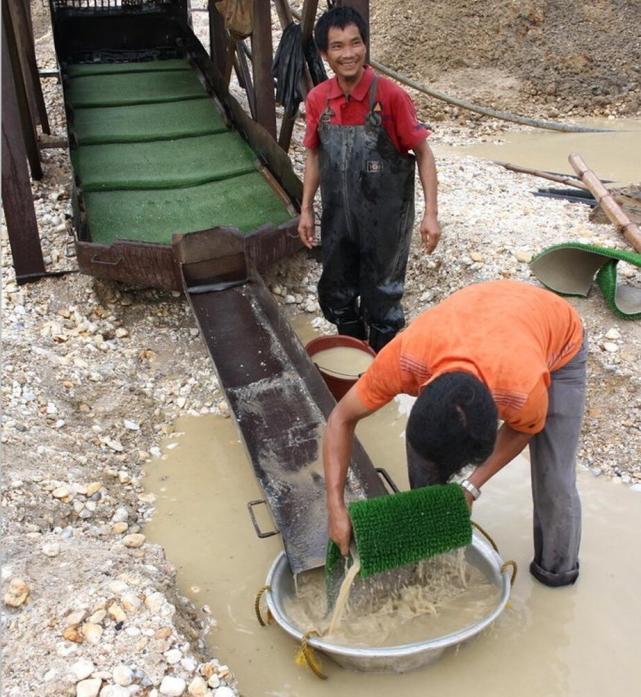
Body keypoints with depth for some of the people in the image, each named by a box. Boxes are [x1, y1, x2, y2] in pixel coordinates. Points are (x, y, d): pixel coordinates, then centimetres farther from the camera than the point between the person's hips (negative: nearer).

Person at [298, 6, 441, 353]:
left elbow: (422, 153, -10)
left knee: (381, 295, 9)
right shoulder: (317, 99, -4)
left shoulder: (390, 95, -17)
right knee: (335, 292, 16)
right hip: (337, 215, 4)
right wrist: (306, 209, 8)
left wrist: (430, 213, -16)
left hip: (385, 216, -4)